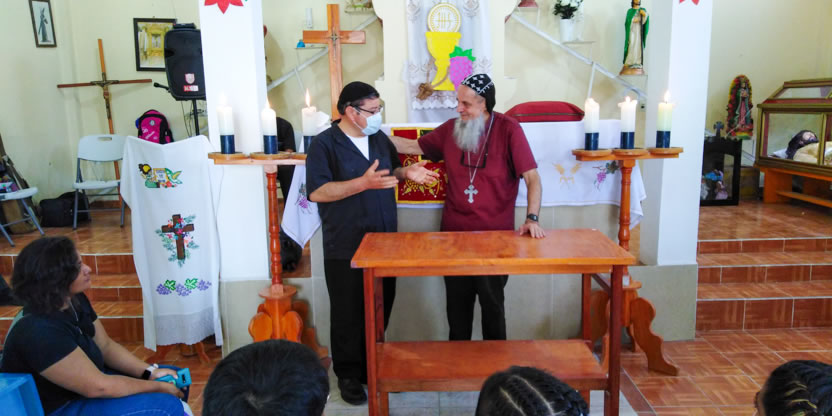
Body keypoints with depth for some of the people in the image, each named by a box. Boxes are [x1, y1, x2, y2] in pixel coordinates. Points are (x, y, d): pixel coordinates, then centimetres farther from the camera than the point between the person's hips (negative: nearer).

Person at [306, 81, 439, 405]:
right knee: (348, 314, 6)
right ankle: (348, 375, 24)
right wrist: (364, 182, -28)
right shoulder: (324, 144, -12)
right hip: (346, 249, -6)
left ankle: (373, 366, 34)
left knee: (381, 309, 16)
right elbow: (316, 192, -20)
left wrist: (407, 172, -2)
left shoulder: (380, 139, 8)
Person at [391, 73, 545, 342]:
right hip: (454, 233, 3)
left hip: (495, 235, -3)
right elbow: (414, 147, 13)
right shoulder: (451, 129, 2)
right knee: (457, 304, 14)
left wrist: (531, 218, -22)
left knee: (492, 303, 10)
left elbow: (532, 177, -12)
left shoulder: (508, 130, -9)